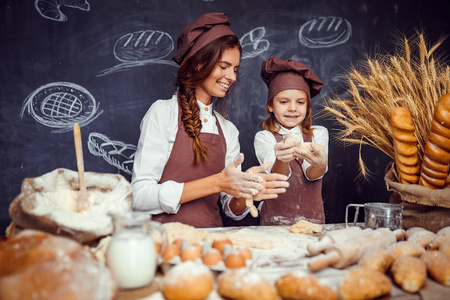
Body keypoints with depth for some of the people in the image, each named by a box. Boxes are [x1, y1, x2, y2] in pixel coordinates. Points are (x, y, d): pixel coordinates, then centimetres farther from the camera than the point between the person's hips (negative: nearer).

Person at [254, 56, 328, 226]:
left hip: (313, 220, 3)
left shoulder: (319, 133, 9)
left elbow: (311, 174, -7)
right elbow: (277, 176, -14)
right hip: (275, 221, -2)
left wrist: (320, 164, -30)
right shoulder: (264, 138, 3)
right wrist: (281, 159, -36)